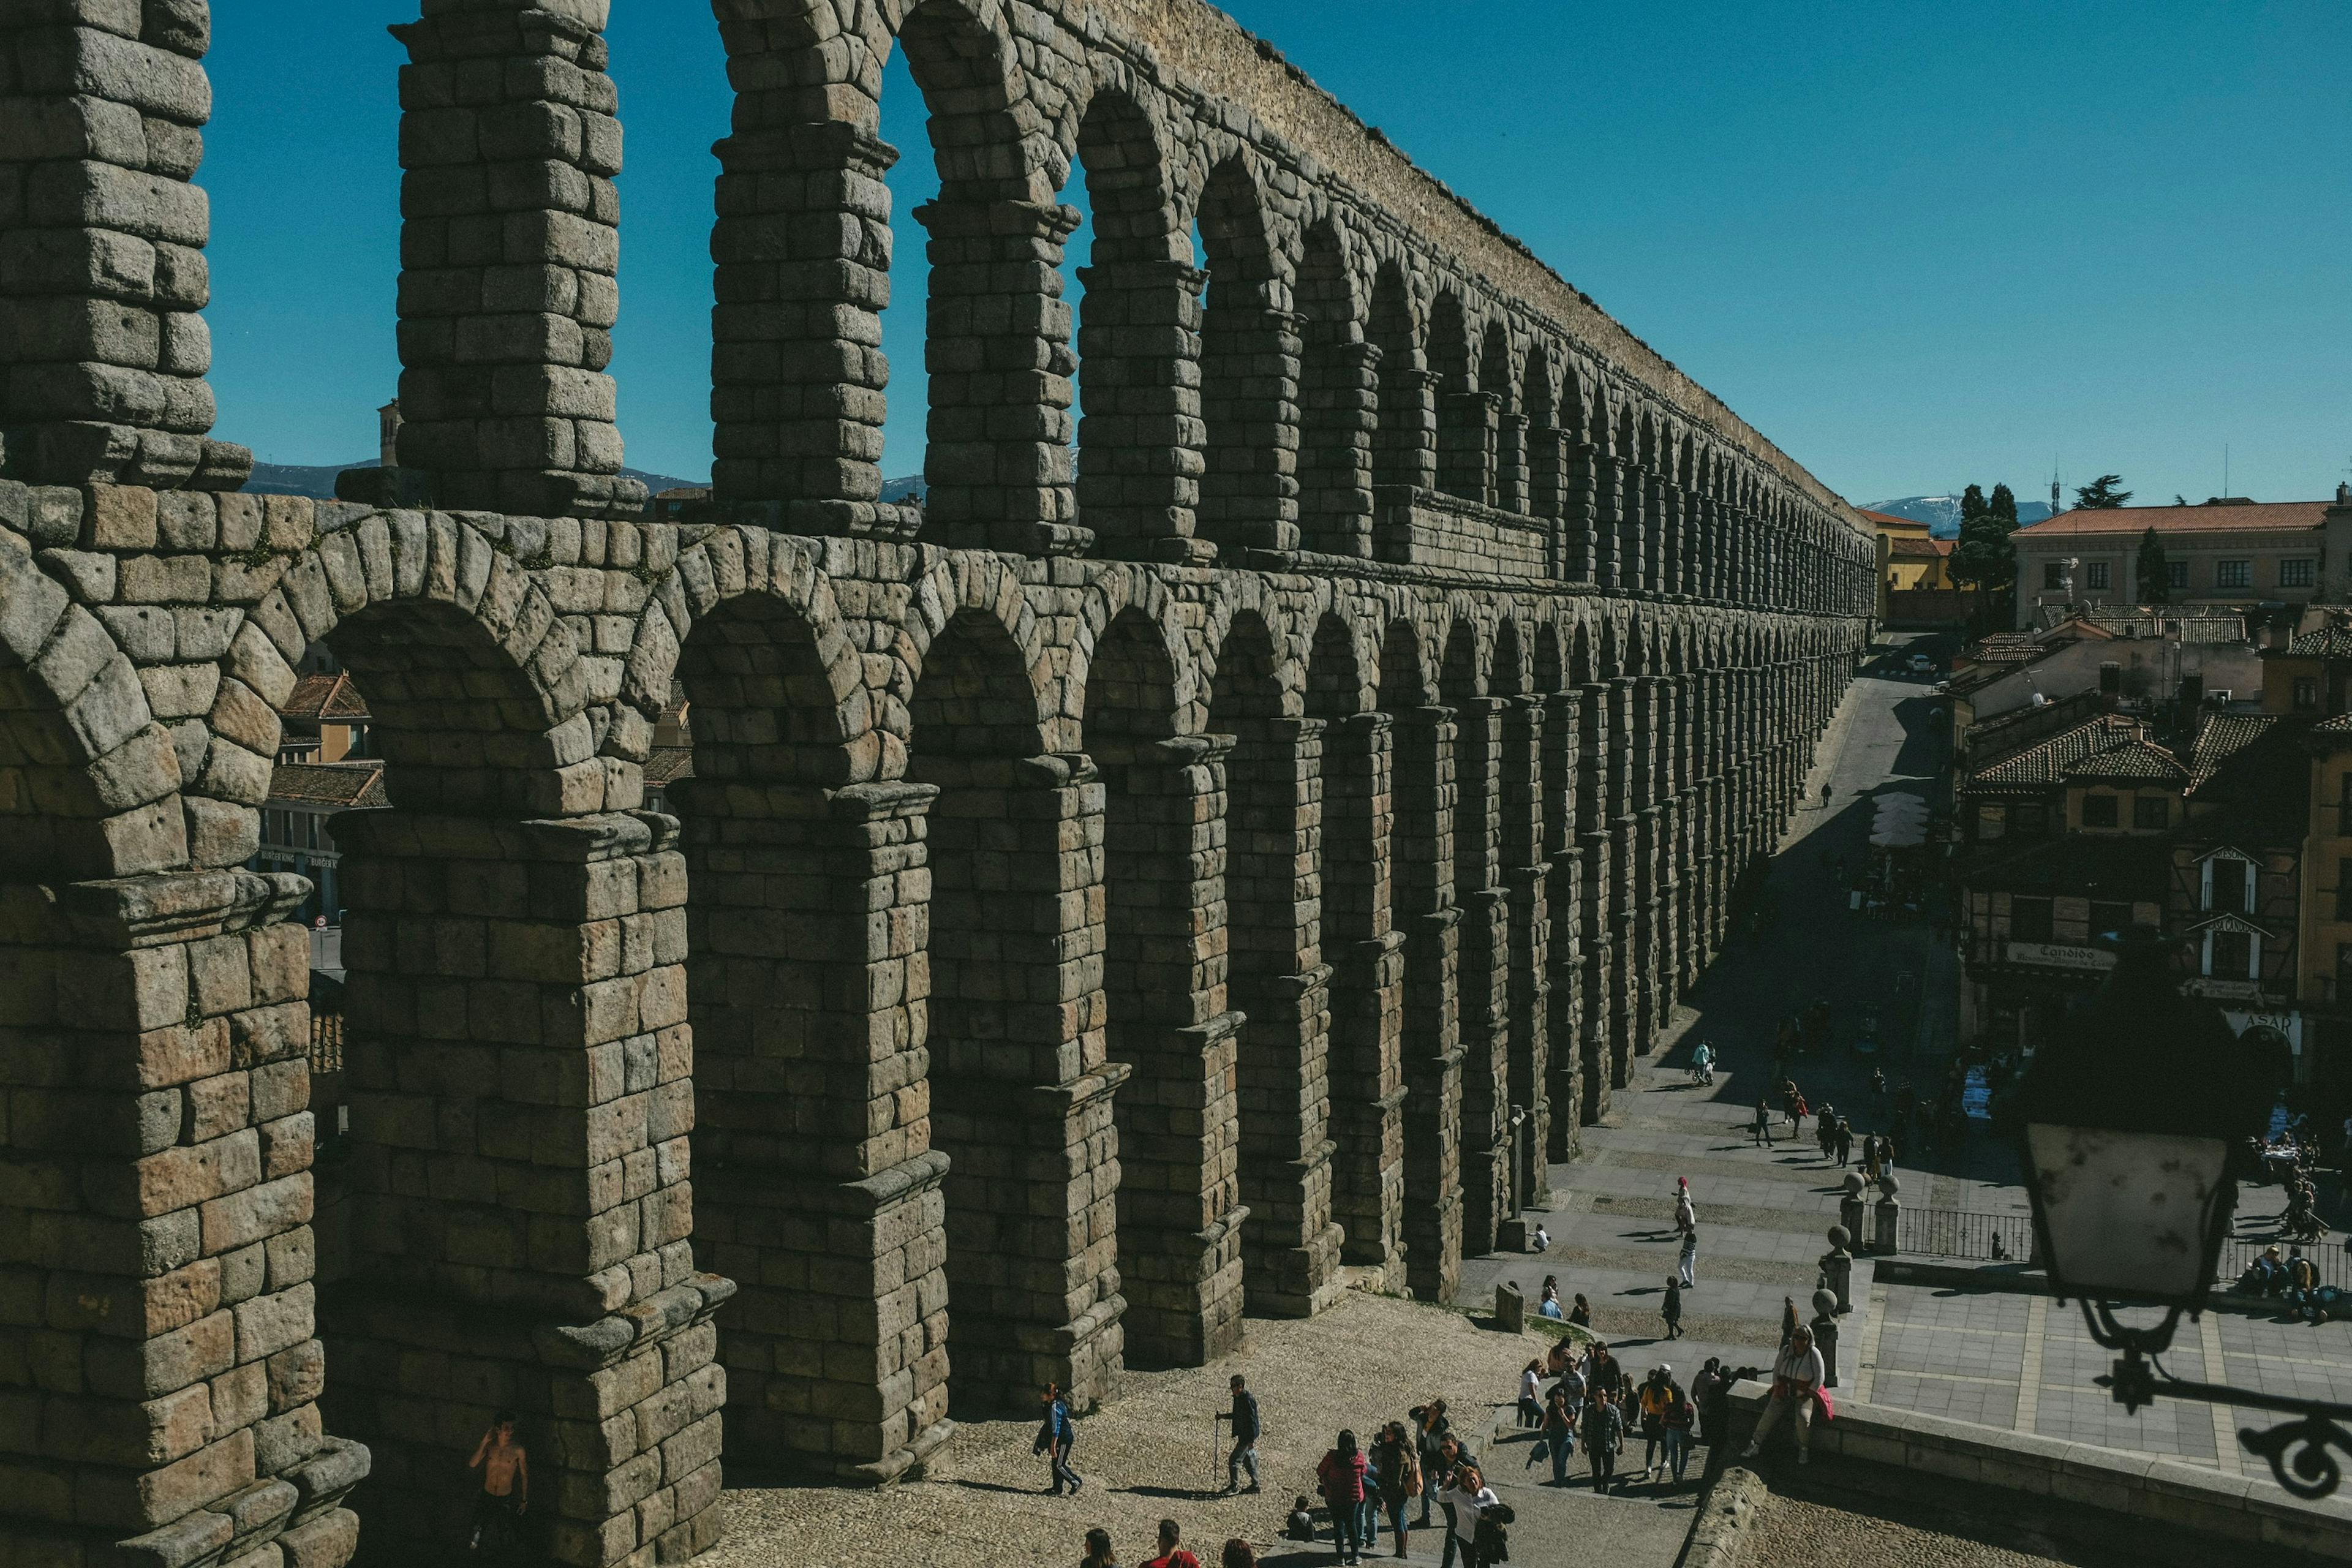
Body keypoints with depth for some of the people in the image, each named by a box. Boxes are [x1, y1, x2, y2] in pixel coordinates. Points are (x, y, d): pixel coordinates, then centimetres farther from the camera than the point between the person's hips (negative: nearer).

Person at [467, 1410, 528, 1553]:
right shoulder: (488, 1446, -10)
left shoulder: (518, 1450, -16)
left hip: (507, 1499, -1)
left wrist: (525, 1500, 2)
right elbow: (472, 1465, -23)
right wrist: (484, 1443, -27)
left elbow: (524, 1475, -4)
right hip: (486, 1497, 2)